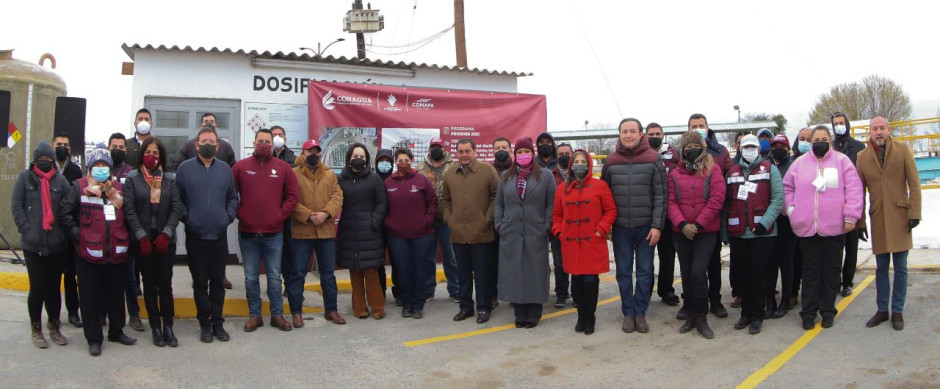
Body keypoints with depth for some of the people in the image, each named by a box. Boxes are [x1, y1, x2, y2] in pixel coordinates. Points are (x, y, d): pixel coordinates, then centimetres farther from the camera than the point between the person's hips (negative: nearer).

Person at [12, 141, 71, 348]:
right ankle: (36, 329, 14)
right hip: (32, 244, -1)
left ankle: (54, 327, 22)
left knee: (54, 286, 8)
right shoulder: (25, 177, 4)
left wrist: (65, 231, -6)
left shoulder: (61, 180, 6)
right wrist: (25, 229, -10)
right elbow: (16, 205, 0)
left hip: (57, 244, 1)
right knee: (38, 287, -1)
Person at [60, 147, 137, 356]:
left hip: (116, 253, 4)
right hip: (88, 254, -3)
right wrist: (78, 235, -10)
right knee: (91, 298, 3)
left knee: (116, 295, 13)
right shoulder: (79, 187, 0)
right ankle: (94, 339, 13)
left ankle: (117, 331, 28)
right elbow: (65, 214, -5)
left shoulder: (118, 188, 12)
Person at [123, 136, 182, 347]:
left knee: (165, 284, -3)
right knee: (149, 285, 4)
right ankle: (156, 328, 11)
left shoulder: (170, 179, 7)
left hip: (165, 240, 0)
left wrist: (166, 234, -9)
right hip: (142, 240, 0)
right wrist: (142, 237, -10)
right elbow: (129, 209, -2)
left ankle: (168, 327, 4)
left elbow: (176, 209, 3)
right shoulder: (132, 178, 3)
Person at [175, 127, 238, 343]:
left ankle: (217, 323, 17)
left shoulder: (225, 169, 8)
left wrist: (229, 216, 1)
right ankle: (204, 324, 15)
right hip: (195, 236, -2)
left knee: (218, 282, 7)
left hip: (219, 235, 2)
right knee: (200, 282, 5)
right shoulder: (185, 168, 0)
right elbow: (177, 198, 2)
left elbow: (233, 197, 14)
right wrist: (185, 217, -8)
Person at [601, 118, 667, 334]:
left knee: (645, 271, 6)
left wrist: (657, 225, -11)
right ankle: (628, 312, 19)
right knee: (624, 271, 8)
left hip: (646, 227, -2)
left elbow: (661, 195, -5)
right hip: (620, 227, 2)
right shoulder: (611, 161, 3)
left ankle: (640, 312, 18)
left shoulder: (654, 159, -3)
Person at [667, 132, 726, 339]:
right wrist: (682, 224, -15)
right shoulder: (675, 173, 7)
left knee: (698, 273, -12)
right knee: (686, 274, 10)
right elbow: (671, 202, 1)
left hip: (706, 231, -3)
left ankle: (701, 318, 2)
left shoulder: (713, 169, 0)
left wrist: (698, 224, -13)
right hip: (681, 232, 3)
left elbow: (717, 199, -8)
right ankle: (691, 315, 23)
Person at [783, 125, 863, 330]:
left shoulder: (842, 160, 2)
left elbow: (854, 189, -4)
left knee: (831, 270, 8)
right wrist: (791, 209, 3)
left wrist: (850, 217, -10)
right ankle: (808, 312, 14)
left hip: (834, 228, -1)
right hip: (806, 228, 1)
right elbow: (787, 187, 16)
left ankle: (828, 311, 19)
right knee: (810, 271, 7)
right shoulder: (800, 163, 8)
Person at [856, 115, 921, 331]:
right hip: (877, 218, 1)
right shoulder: (862, 157, 3)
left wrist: (914, 213, -8)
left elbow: (914, 184, -1)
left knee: (900, 267, 3)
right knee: (881, 268, 9)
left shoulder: (902, 150, 0)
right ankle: (882, 310, 19)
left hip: (900, 216, -1)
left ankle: (897, 311, 14)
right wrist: (859, 222, 7)